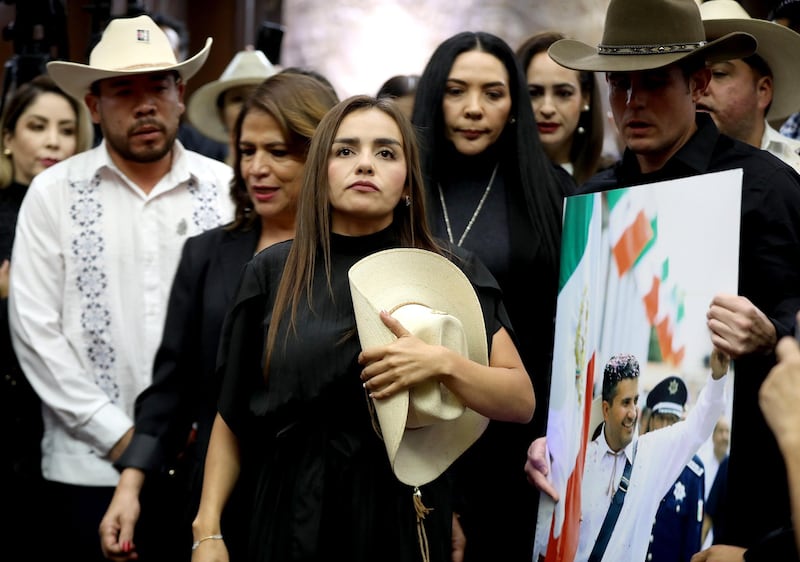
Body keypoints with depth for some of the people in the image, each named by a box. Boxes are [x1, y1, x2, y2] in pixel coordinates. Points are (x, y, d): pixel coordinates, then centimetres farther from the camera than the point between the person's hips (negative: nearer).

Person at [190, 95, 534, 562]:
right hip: (292, 517, 1)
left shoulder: (450, 274, -2)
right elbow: (232, 416, 4)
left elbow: (522, 402, -6)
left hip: (404, 518, -1)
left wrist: (442, 363, -22)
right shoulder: (273, 273, 2)